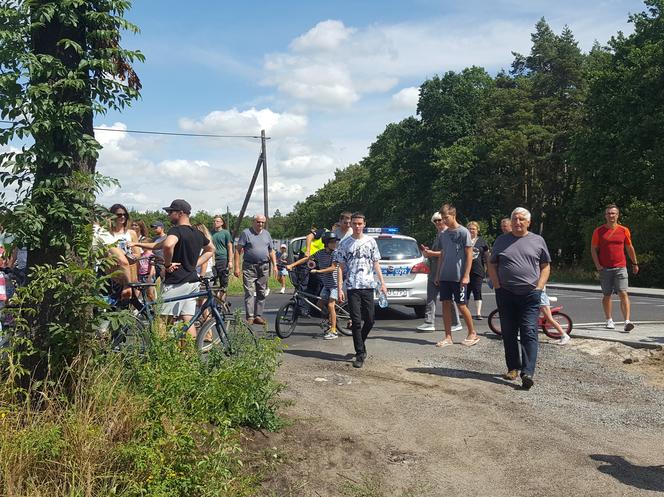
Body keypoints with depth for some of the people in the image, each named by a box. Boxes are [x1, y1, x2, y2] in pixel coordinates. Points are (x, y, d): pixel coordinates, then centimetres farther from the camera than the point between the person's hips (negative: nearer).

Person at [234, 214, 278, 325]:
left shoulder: (266, 234, 15)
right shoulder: (246, 233, -1)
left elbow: (271, 251, 18)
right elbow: (238, 250, -4)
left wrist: (274, 265, 8)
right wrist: (237, 267, -11)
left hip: (264, 267, 5)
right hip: (249, 267, -5)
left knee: (261, 293, 7)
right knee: (249, 292, -9)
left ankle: (258, 315, 15)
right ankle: (249, 317, -9)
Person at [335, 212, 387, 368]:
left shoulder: (370, 241, 9)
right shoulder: (345, 243, 5)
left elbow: (376, 264, 12)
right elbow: (341, 267, 3)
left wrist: (382, 283, 4)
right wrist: (339, 289, -4)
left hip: (368, 286, 2)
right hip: (352, 287, -2)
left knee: (369, 320, 5)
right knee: (356, 321, -4)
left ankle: (360, 344, 30)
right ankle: (360, 354, 3)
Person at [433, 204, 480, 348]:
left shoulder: (463, 232, -7)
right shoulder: (442, 234, 11)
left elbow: (469, 255, -9)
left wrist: (466, 276, -14)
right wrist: (437, 275, 13)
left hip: (459, 277, -6)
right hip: (444, 276, 6)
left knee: (461, 306, -1)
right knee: (446, 304, 4)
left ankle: (472, 333, 16)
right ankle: (448, 337, 10)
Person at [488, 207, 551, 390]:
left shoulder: (537, 241, 8)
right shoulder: (501, 241, 10)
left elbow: (546, 266, 10)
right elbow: (492, 265, 12)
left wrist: (539, 286, -3)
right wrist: (497, 286, 0)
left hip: (530, 295, -2)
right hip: (506, 294, 2)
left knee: (529, 333, -10)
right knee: (509, 334, 9)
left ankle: (527, 373, -15)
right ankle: (513, 368, 21)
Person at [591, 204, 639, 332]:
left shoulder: (624, 230, 5)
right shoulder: (599, 231, 2)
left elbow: (630, 248, 16)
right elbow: (593, 249, 4)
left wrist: (635, 264, 20)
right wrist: (598, 265, -5)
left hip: (620, 268, 0)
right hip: (605, 269, 0)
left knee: (623, 294, -10)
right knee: (607, 295, 8)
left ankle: (627, 321, -13)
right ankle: (609, 320, 19)